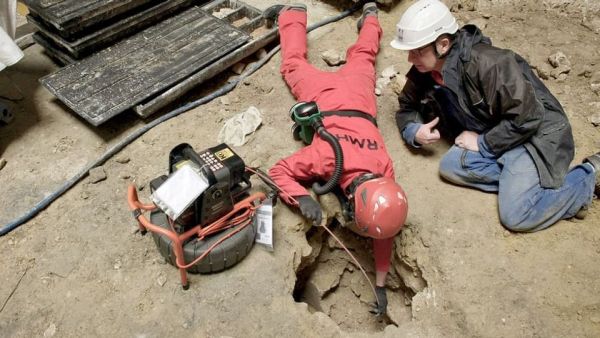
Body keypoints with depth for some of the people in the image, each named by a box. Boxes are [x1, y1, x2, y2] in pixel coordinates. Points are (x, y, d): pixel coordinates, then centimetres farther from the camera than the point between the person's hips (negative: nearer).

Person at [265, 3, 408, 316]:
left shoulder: (385, 170, -32)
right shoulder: (328, 158, -44)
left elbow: (384, 233, -20)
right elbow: (278, 171, -33)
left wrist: (380, 285, -17)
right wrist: (303, 199, -51)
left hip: (357, 99, 2)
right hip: (325, 97, -1)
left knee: (360, 58, 33)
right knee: (294, 63, 29)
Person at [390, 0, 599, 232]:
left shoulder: (487, 64, -28)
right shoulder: (422, 74, -6)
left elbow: (527, 117, -27)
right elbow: (407, 108, 10)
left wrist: (483, 143, -19)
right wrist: (413, 131, -12)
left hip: (536, 134, -7)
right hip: (490, 136, 7)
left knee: (516, 216, -19)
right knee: (450, 166, -21)